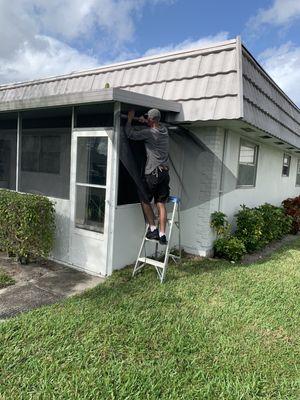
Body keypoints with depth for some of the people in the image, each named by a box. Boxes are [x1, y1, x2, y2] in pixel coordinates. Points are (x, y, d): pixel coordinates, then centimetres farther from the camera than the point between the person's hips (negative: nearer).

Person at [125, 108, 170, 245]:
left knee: (145, 200, 10)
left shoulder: (149, 133, -11)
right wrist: (146, 122, 25)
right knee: (161, 204, 5)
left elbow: (131, 134, -7)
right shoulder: (165, 130, 11)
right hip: (165, 172, 7)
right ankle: (162, 234, 5)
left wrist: (130, 119, 6)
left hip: (153, 172, -6)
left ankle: (153, 229, 6)